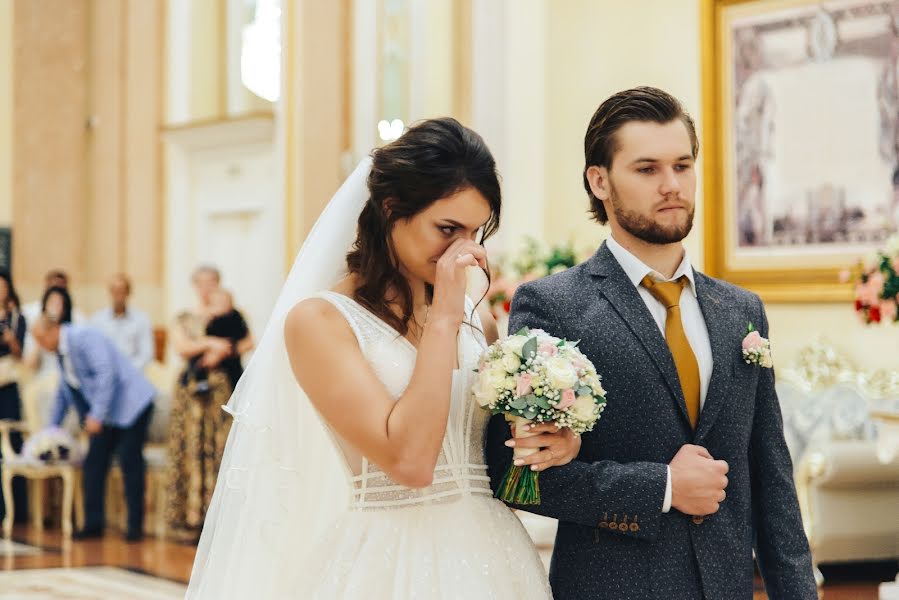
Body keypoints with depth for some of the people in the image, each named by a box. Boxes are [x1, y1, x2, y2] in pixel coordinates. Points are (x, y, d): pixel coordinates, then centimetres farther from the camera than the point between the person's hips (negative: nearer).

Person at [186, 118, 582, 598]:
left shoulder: (478, 319, 5)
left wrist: (560, 441, -4)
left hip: (489, 556, 5)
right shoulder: (320, 319, -11)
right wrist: (443, 318, -18)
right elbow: (408, 459, -21)